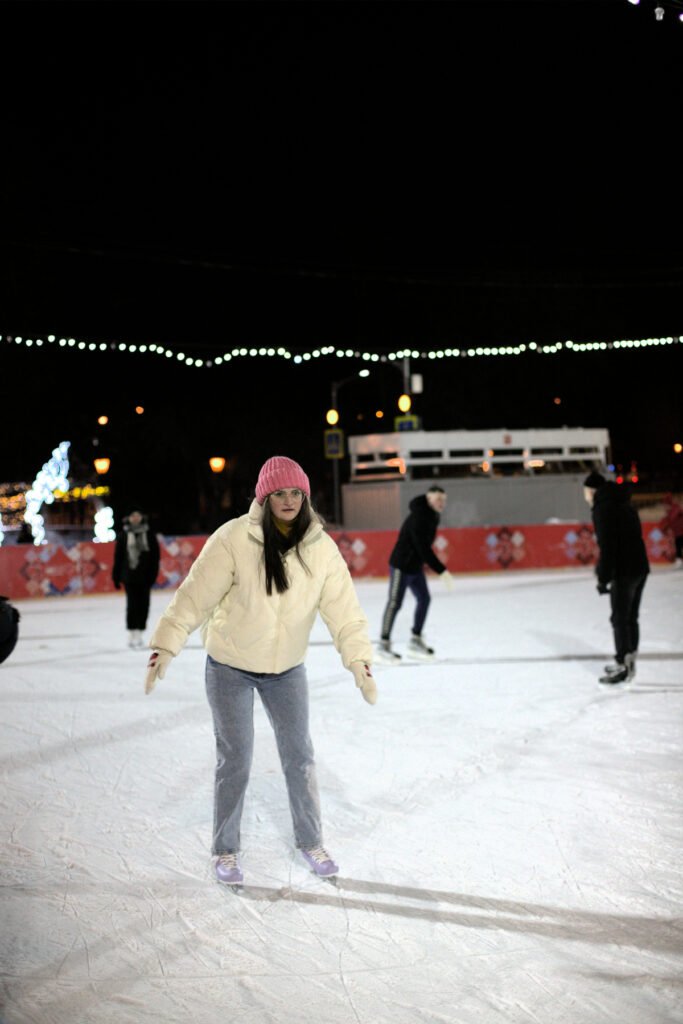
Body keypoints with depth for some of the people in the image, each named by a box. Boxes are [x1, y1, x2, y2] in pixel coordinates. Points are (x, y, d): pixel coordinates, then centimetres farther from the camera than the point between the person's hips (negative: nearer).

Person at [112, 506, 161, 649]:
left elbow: (155, 555, 1)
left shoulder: (149, 533, 2)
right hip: (129, 574, -1)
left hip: (144, 575, 1)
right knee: (132, 604, -5)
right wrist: (116, 576, 1)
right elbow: (118, 556, 3)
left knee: (143, 604, 5)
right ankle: (132, 634, 2)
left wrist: (153, 573, -7)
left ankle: (139, 634, 15)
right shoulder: (123, 534, 2)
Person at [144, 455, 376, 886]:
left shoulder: (322, 547, -12)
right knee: (235, 761, 4)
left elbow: (342, 607, -11)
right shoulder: (235, 539, -22)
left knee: (299, 755, 12)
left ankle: (311, 841, 32)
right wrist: (166, 647, -28)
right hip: (230, 666, -3)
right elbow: (196, 594, -22)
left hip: (287, 668, 3)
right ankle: (226, 850, 25)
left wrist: (359, 660, -19)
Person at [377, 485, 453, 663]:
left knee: (424, 599, 11)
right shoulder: (418, 518, -24)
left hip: (415, 567, 10)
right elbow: (423, 549, -29)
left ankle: (415, 641, 21)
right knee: (395, 603, -6)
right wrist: (442, 571, -29)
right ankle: (384, 645, 1)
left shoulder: (431, 516, 6)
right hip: (401, 566, -10)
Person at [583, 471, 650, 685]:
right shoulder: (624, 504, 16)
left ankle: (623, 667, 3)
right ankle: (628, 662, 23)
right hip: (640, 567, 9)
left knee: (620, 620, -1)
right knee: (631, 618, 16)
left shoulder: (602, 508, -11)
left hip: (624, 572, -9)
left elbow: (607, 547, -17)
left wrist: (603, 579, -12)